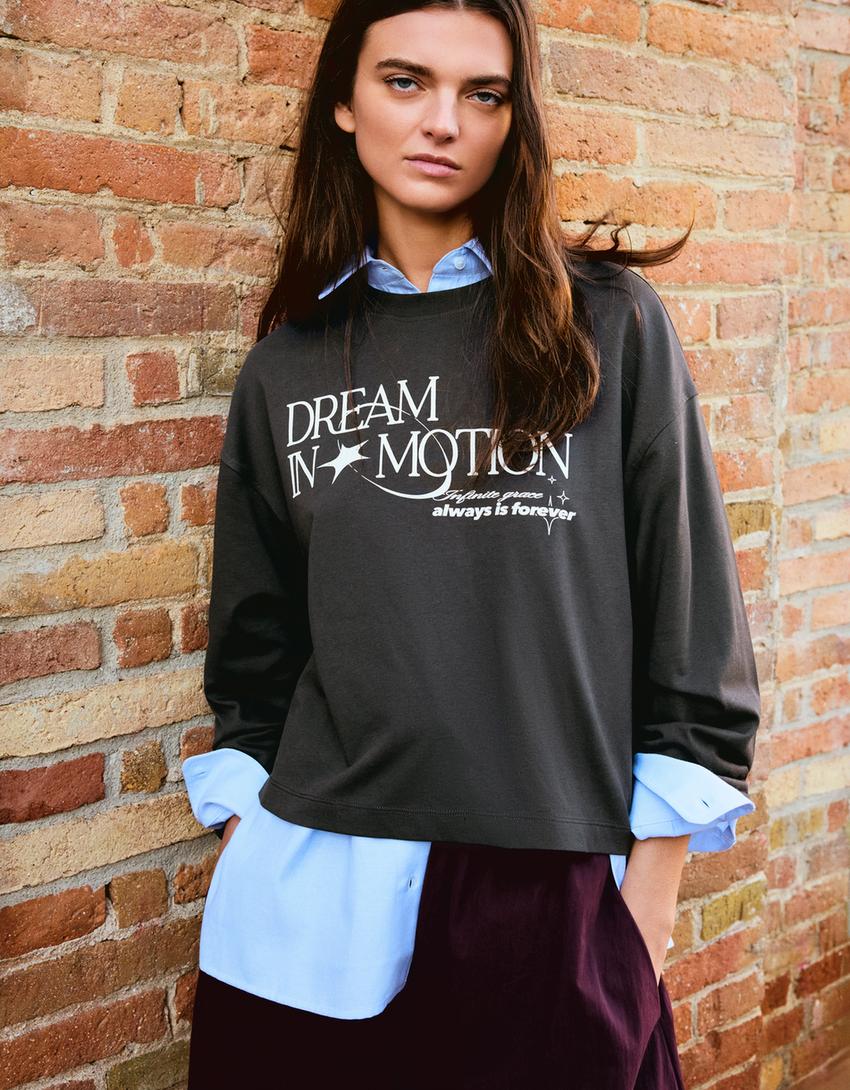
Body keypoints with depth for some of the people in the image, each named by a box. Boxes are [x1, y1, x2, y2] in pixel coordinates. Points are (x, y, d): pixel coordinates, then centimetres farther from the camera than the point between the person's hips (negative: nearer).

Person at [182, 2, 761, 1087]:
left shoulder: (611, 325, -3)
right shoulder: (285, 369, 5)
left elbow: (689, 616, -2)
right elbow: (254, 645, 11)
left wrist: (650, 894, -3)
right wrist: (246, 864, 7)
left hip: (556, 891, -2)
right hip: (319, 896, 3)